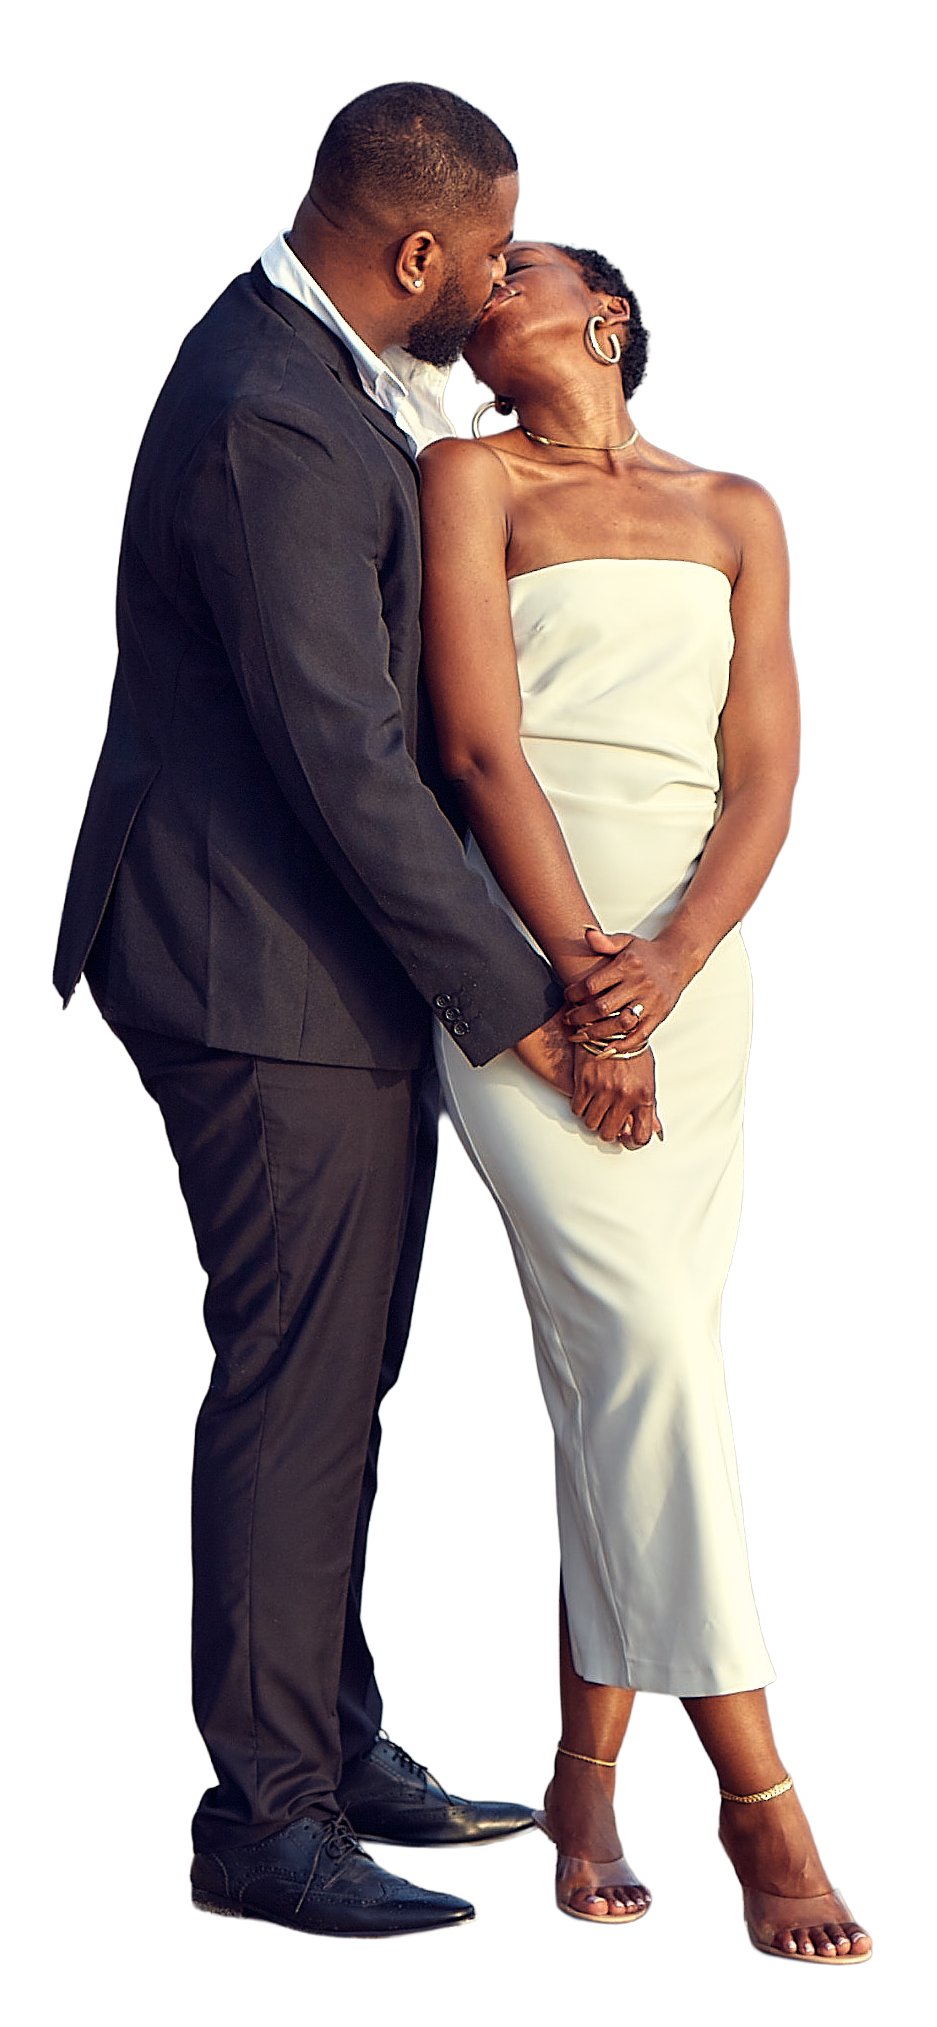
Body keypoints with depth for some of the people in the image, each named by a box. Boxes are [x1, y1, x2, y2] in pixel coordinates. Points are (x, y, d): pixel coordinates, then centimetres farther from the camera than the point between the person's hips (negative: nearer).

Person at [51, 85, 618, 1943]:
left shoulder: (315, 366, 10)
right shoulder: (275, 422, -23)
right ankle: (267, 1814, 8)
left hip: (322, 965, 10)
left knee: (332, 1378, 17)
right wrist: (512, 1000, -20)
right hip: (273, 981, -10)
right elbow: (343, 760, -24)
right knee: (295, 1391, -2)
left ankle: (330, 1742, 29)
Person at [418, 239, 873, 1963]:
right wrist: (582, 990, -11)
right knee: (648, 1340, -14)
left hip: (688, 960, 4)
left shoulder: (735, 517, 15)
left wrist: (667, 968, -11)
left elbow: (762, 777, 6)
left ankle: (587, 1773, 8)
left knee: (619, 1370, -1)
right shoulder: (472, 480, 5)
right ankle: (757, 1801, -15)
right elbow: (481, 746, -4)